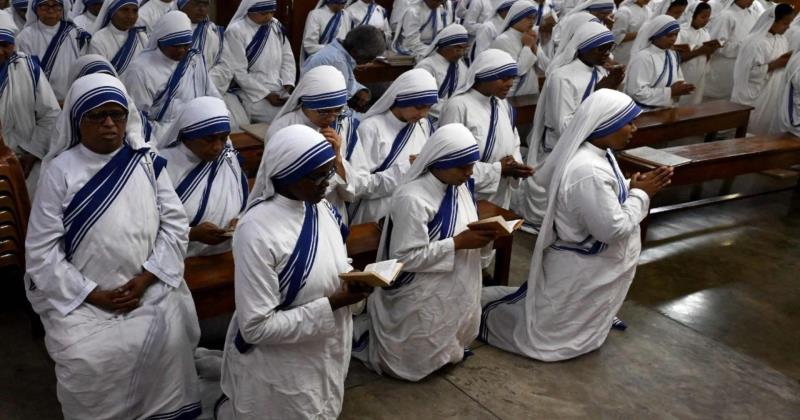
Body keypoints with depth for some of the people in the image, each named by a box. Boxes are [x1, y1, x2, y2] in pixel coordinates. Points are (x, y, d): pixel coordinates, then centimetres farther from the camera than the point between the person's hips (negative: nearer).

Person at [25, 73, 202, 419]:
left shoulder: (146, 161, 4)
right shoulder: (60, 171, -3)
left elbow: (175, 223, 1)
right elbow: (42, 251, -5)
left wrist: (144, 279, -10)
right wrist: (96, 295, -10)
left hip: (149, 286, 1)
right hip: (80, 294, -1)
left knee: (168, 340, -19)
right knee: (86, 357, -20)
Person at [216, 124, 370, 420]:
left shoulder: (320, 206, -4)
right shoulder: (257, 231, -27)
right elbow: (256, 327, -25)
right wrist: (331, 304, -27)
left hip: (328, 352, 7)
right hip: (281, 368, -7)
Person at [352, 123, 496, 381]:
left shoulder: (459, 186, -2)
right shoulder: (412, 199, -28)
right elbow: (406, 257, -27)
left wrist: (480, 236, -11)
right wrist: (458, 243, -27)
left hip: (455, 293, 8)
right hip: (423, 300, -8)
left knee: (448, 351, 21)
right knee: (418, 362, 10)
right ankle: (360, 331, 27)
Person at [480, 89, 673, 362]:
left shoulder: (595, 152, -2)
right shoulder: (589, 171, -33)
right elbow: (612, 229, -29)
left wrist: (633, 186, -3)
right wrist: (641, 195, -16)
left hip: (586, 263, 10)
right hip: (580, 269, -9)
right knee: (554, 332, 10)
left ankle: (490, 301, 30)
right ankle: (482, 311, 18)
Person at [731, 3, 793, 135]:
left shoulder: (782, 40, 7)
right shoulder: (755, 42, -17)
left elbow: (781, 68, 16)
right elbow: (750, 72, -20)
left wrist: (788, 60, -5)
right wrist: (776, 64, -19)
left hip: (775, 97, 7)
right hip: (756, 99, -7)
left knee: (770, 130, 11)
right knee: (755, 132, 2)